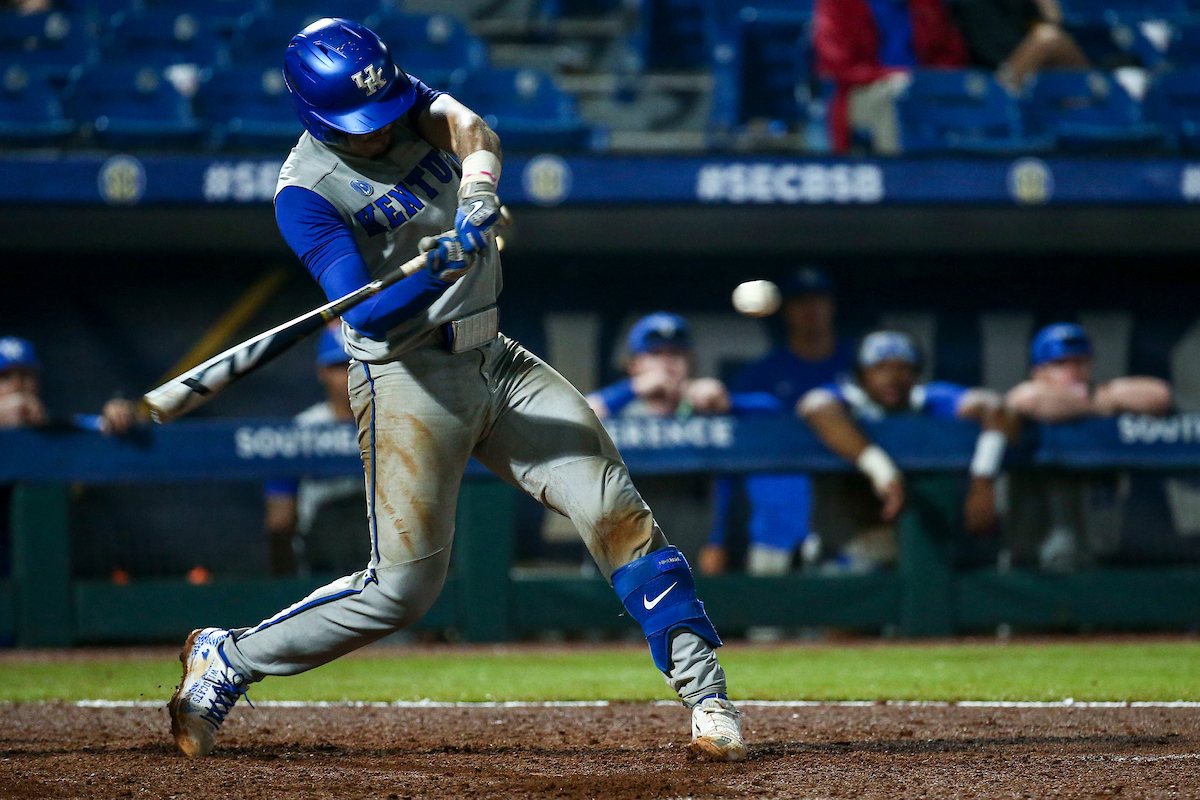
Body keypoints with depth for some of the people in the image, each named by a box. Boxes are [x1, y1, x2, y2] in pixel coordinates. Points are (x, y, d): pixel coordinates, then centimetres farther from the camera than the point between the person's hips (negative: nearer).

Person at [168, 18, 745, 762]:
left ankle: (706, 695, -8)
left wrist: (479, 178, -38)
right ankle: (228, 660, 7)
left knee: (616, 508, -9)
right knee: (405, 586, -10)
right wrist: (446, 263, -40)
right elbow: (366, 317, -25)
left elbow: (470, 128, -17)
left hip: (497, 362, 6)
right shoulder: (307, 192, -16)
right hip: (408, 380, -6)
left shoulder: (411, 102, 3)